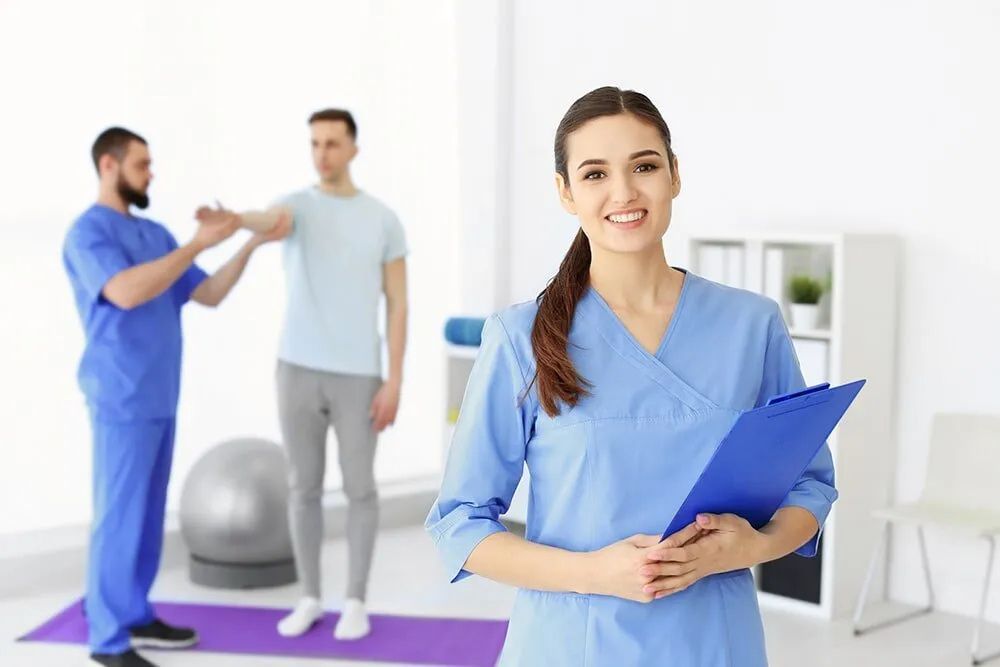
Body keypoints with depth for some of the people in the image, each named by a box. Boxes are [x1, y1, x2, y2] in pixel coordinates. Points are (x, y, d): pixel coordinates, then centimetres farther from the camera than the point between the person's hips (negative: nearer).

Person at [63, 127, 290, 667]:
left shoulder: (155, 234, 14)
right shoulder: (87, 233, -11)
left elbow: (208, 295, 12)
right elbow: (127, 292, -28)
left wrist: (252, 245, 1)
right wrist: (199, 242, -27)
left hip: (159, 399, 8)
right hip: (121, 401, -8)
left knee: (148, 512, 14)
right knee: (119, 515, -4)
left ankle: (135, 616, 26)